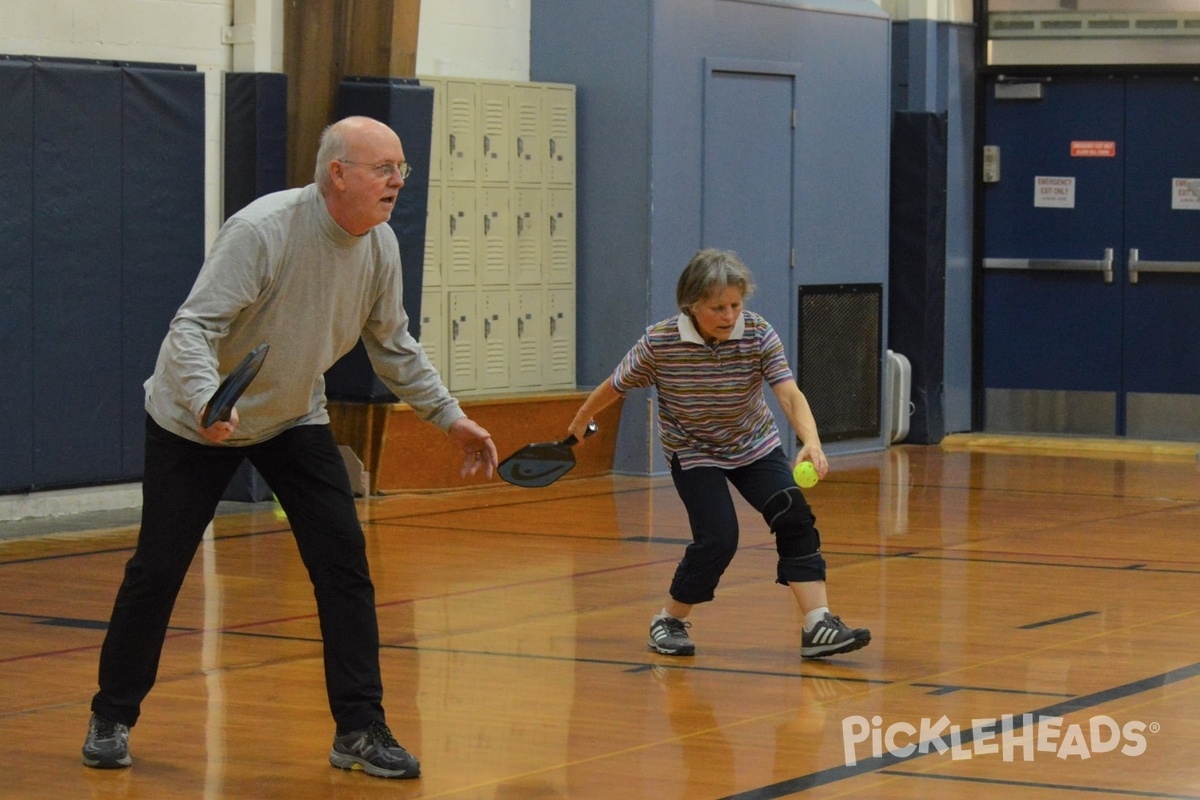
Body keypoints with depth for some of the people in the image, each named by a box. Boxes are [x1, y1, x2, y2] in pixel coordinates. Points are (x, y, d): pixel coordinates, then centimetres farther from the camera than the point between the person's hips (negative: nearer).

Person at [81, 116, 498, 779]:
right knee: (157, 570, 1)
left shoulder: (380, 246, -9)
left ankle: (359, 730, -1)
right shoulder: (263, 229, -29)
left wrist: (450, 417, 4)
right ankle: (111, 719, 20)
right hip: (195, 420, -5)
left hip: (294, 419, 5)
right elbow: (193, 327, -33)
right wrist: (208, 404, -49)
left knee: (343, 563, -7)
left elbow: (392, 345, 7)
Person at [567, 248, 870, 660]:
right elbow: (616, 385, -7)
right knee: (718, 539, -17)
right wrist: (580, 422, 8)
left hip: (755, 445, 3)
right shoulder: (660, 343, -24)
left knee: (795, 518, -15)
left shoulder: (759, 334, -21)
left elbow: (790, 394, -30)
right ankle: (669, 622, 7)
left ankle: (818, 626, -15)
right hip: (693, 452, -3)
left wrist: (811, 442, -48)